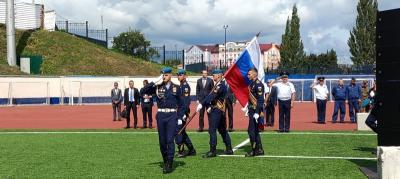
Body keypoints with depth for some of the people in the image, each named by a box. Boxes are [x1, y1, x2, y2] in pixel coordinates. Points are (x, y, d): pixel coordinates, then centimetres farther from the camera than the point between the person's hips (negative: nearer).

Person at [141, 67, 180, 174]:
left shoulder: (176, 88, 5)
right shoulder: (157, 87, 5)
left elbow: (180, 103, 9)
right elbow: (144, 90, -6)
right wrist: (155, 82, -12)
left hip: (172, 116, -2)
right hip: (160, 115, 2)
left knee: (170, 140, -8)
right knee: (162, 140, 7)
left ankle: (169, 164, -4)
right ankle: (165, 161, 22)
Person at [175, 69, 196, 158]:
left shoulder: (185, 85, -12)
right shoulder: (181, 86, 17)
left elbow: (186, 100, -20)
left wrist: (185, 113, -24)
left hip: (182, 111, -10)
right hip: (179, 111, 10)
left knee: (178, 131, -9)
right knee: (182, 131, 13)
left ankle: (181, 151, -4)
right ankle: (192, 150, 20)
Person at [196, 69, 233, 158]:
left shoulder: (220, 86, -16)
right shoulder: (218, 85, 16)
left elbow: (211, 96, -26)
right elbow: (211, 96, 11)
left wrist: (202, 104, -31)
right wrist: (209, 107, -1)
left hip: (216, 111, -11)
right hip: (220, 111, 11)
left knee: (212, 130, -9)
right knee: (222, 130, 16)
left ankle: (212, 151, -7)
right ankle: (229, 149, 22)